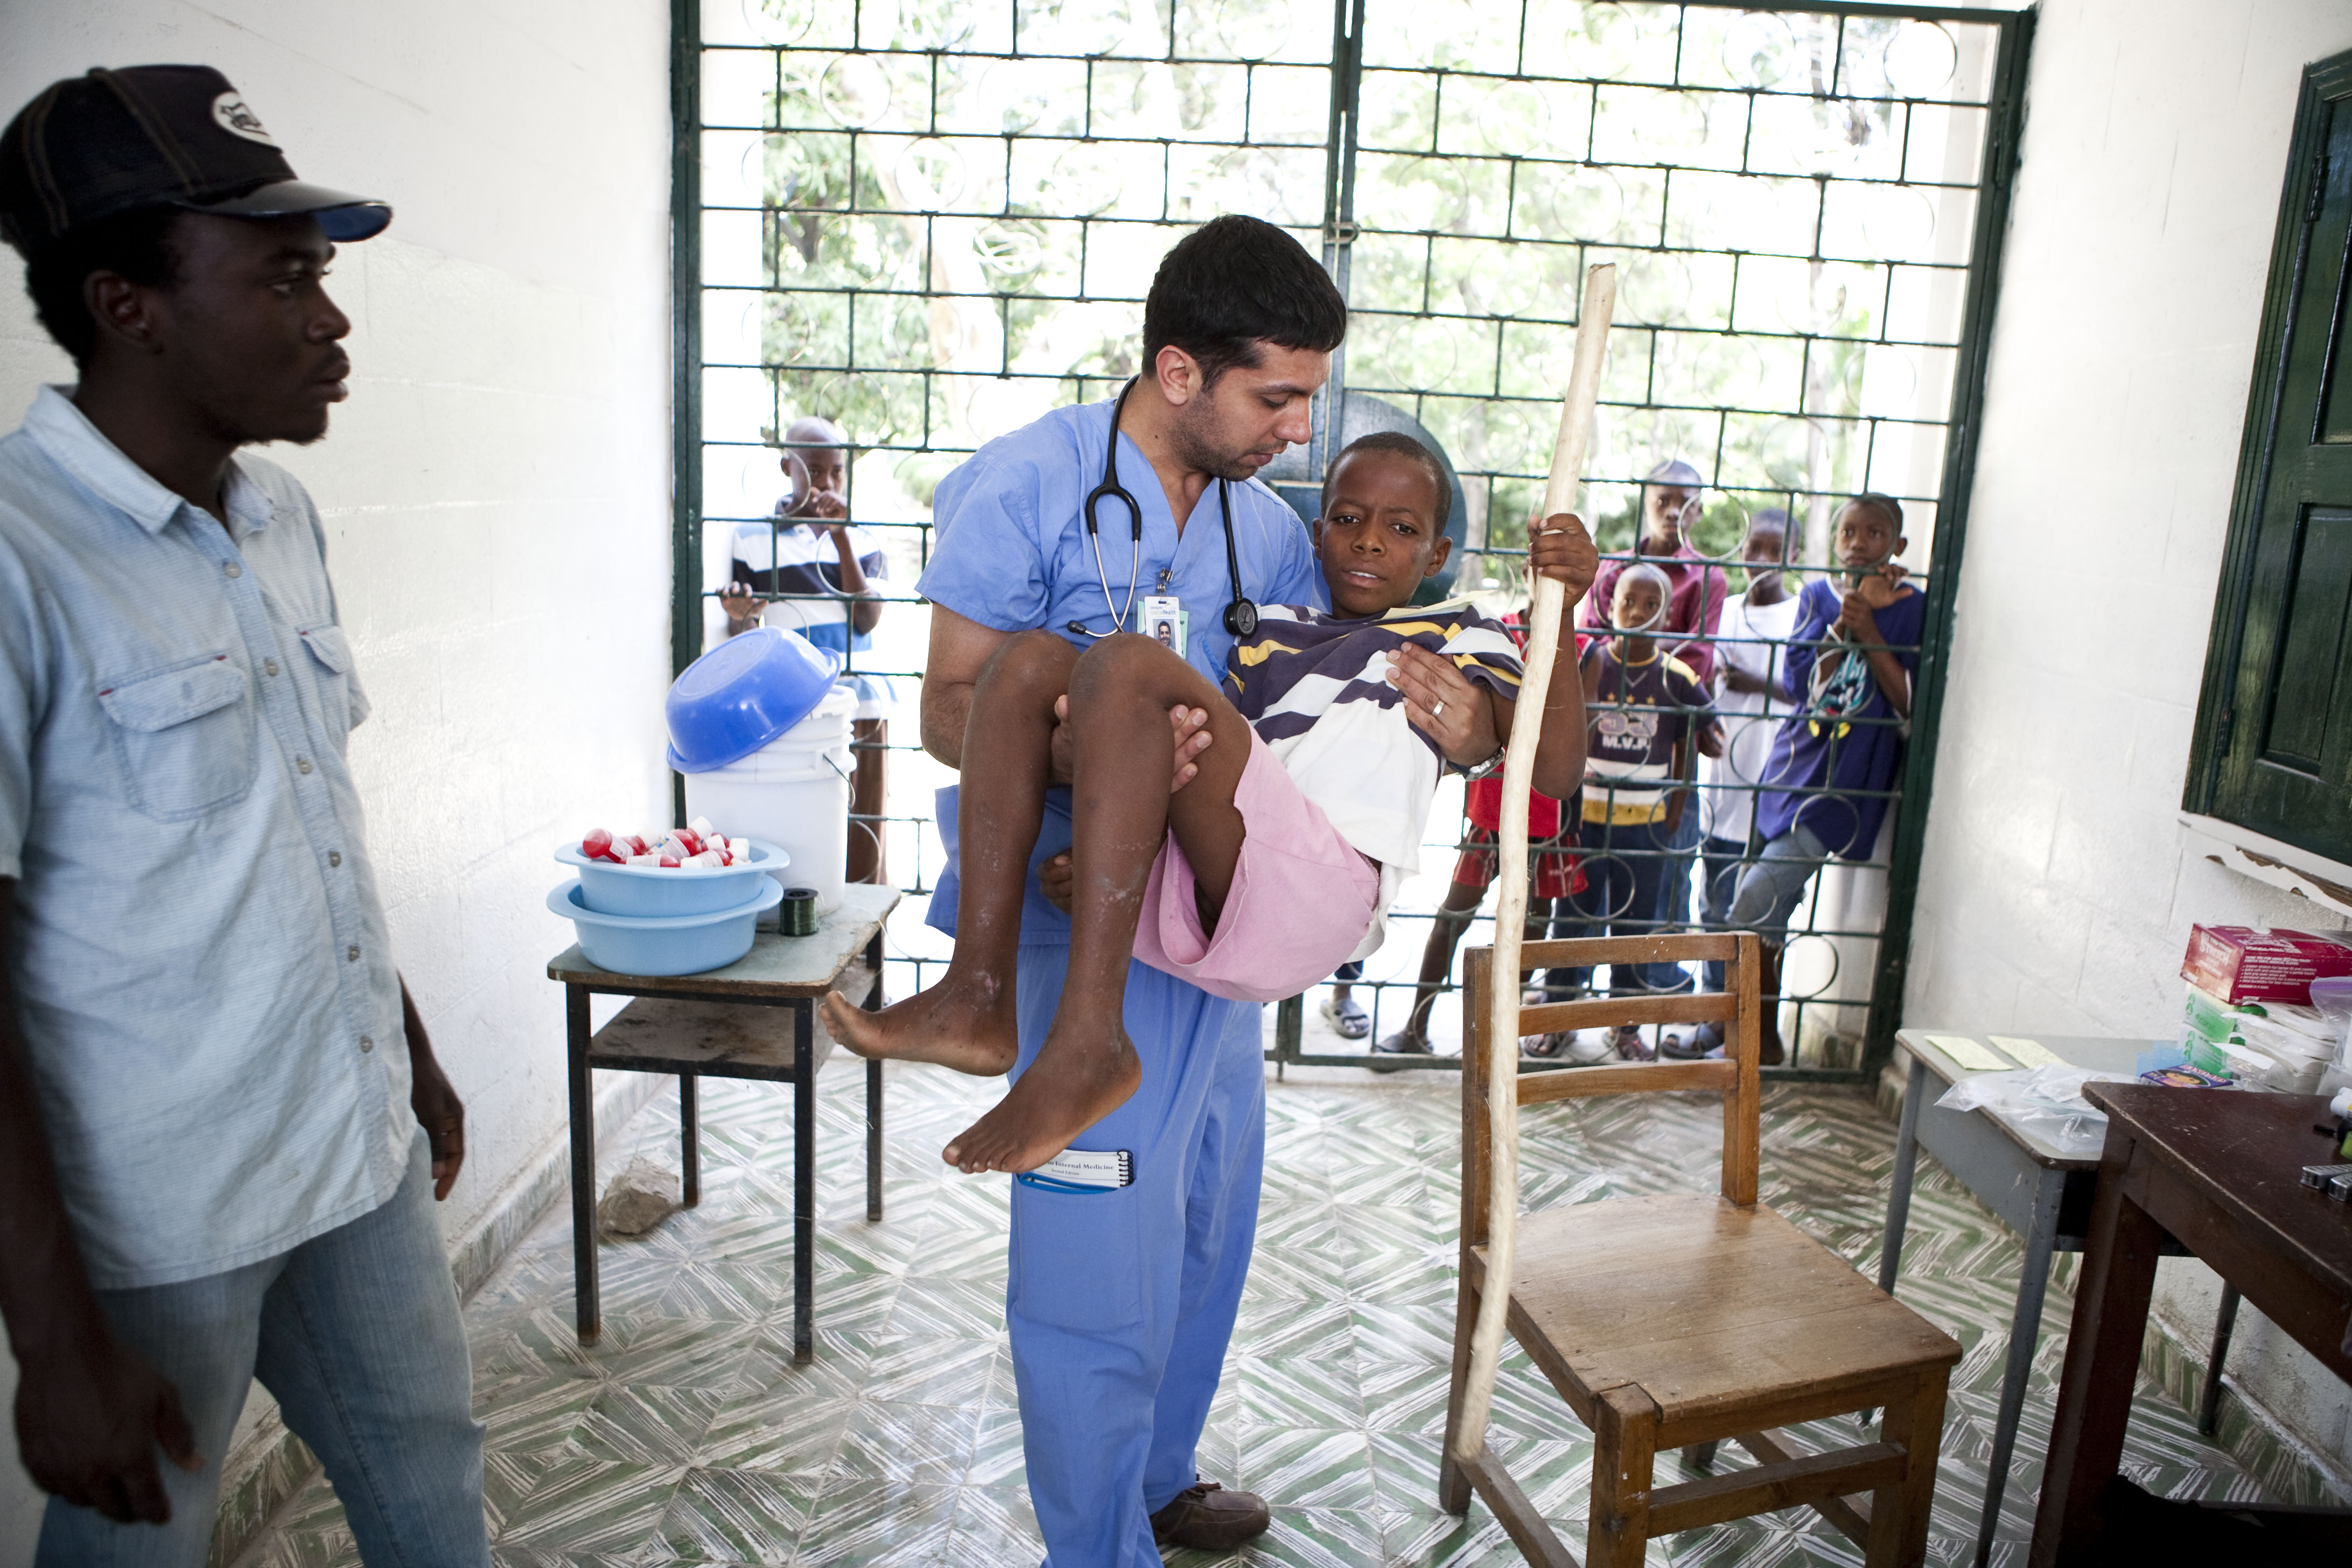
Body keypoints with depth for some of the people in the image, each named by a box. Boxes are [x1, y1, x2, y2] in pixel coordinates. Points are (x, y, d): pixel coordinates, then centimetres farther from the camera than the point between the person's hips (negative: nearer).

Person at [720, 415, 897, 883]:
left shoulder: (863, 539, 11)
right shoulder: (752, 539, 5)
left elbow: (868, 619, -4)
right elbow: (743, 639, 7)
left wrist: (841, 538, -9)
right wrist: (740, 615, -17)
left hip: (861, 705, 2)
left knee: (863, 841, 3)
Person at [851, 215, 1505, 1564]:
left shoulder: (1266, 529, 7)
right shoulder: (1025, 488, -11)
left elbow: (1363, 677, 11)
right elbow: (953, 709, -12)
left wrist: (1463, 727, -13)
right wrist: (1084, 756, -32)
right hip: (1083, 932, -7)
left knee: (1205, 1231, 20)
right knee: (1101, 1271, -1)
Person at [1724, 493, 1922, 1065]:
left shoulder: (1914, 609, -3)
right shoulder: (1818, 596, 9)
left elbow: (1911, 704, -11)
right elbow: (1799, 684, -1)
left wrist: (1868, 630, -16)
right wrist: (1845, 622, -12)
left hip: (1847, 780, -5)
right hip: (1793, 765, 5)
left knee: (1756, 901, -14)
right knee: (1770, 908, 9)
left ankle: (1762, 1038, 3)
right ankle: (1759, 1033, 24)